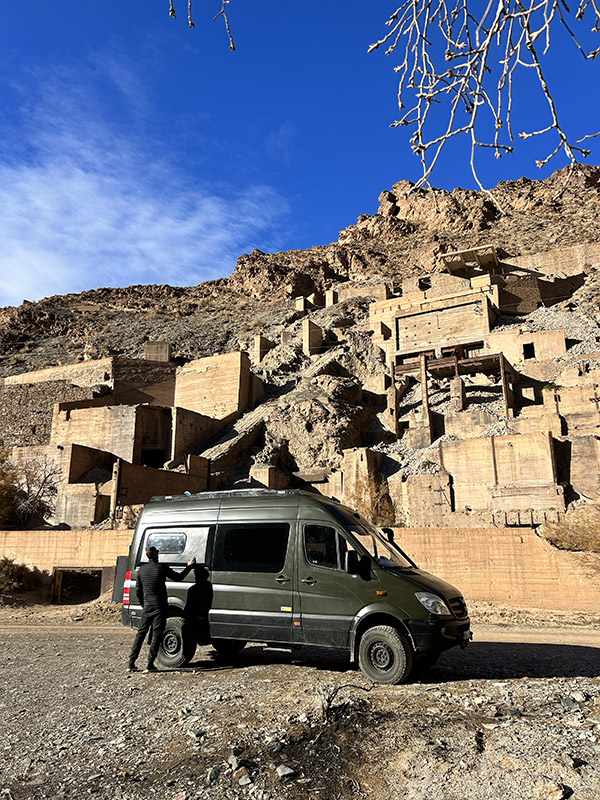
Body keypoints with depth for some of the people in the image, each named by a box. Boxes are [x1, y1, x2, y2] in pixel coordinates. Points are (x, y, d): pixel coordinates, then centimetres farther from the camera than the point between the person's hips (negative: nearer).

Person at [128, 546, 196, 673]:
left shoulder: (141, 569, 6)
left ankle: (131, 664, 13)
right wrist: (189, 566, 15)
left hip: (147, 607, 5)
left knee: (141, 633, 14)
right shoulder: (162, 568, -9)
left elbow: (138, 589, 12)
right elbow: (178, 577, 2)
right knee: (156, 635, 1)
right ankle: (150, 665, 1)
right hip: (159, 607, -5)